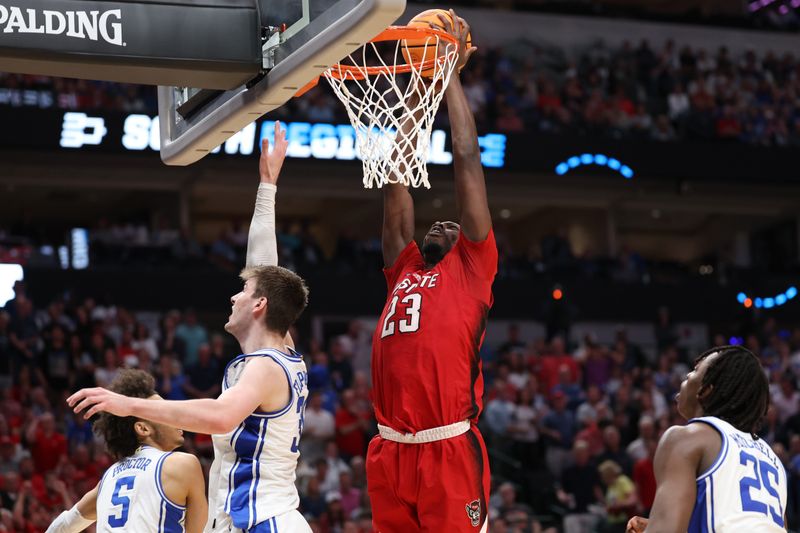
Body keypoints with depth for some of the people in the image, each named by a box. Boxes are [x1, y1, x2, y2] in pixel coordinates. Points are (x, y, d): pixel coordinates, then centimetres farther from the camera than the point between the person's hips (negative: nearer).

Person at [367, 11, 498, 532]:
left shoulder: (471, 269, 8)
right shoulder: (403, 270, 21)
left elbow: (468, 160, 7)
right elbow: (397, 181, 21)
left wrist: (451, 74, 11)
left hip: (450, 450, -5)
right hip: (391, 451, 5)